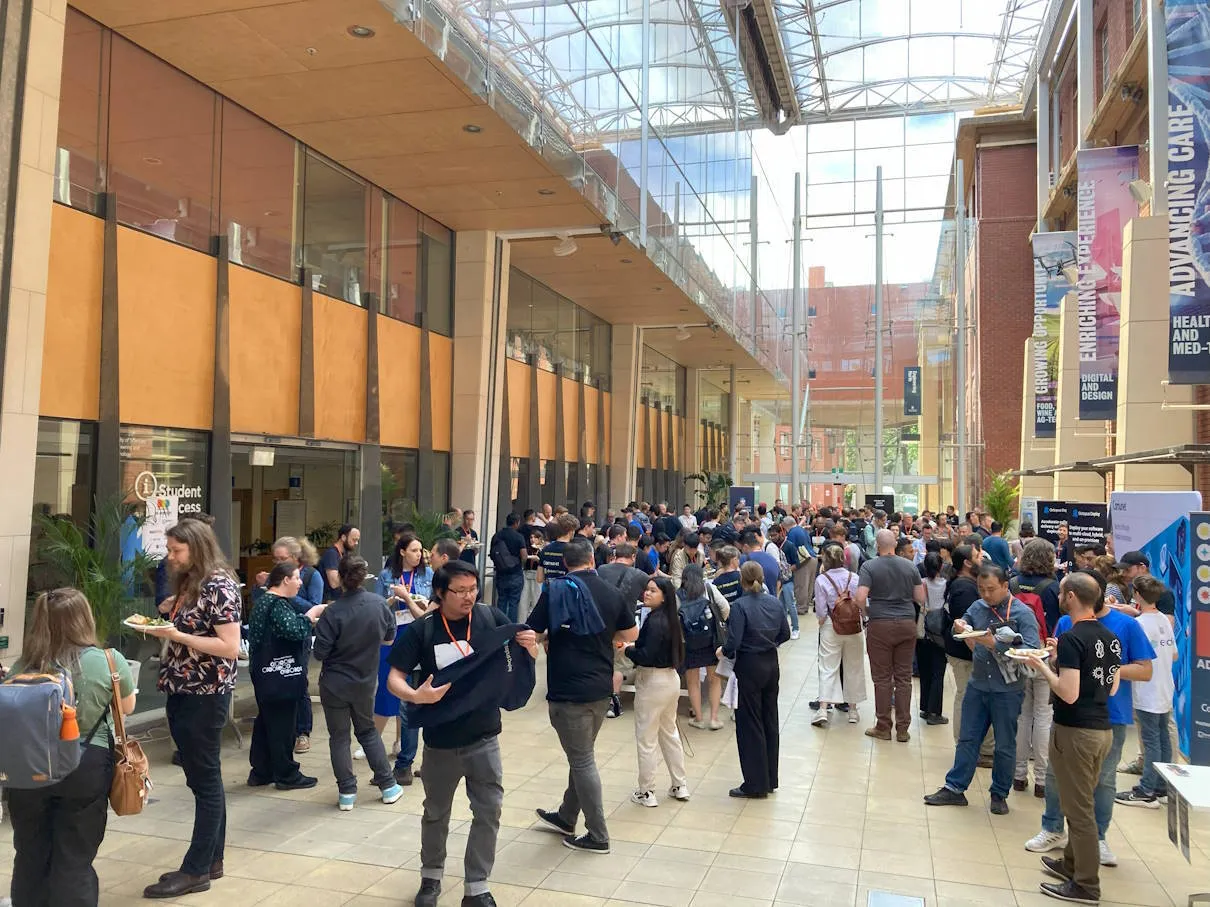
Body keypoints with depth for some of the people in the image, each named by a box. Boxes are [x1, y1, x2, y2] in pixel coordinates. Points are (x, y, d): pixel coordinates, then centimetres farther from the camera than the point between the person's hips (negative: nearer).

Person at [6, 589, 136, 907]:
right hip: (86, 767, -2)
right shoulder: (109, 660, -9)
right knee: (75, 860, 7)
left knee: (31, 857, 17)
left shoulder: (23, 666, -4)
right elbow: (127, 707, 5)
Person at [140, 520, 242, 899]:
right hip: (181, 691, 9)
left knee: (205, 780, 1)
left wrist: (177, 635, -23)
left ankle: (196, 870, 10)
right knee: (201, 779, 14)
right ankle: (211, 859, 24)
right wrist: (168, 618, 2)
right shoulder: (187, 583, 10)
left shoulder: (219, 585, -16)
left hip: (206, 694, -9)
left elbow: (230, 647, -21)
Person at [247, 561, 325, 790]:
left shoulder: (266, 601, 15)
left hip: (267, 674, 11)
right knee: (282, 725, -1)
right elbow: (295, 630, -32)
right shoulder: (277, 605, -18)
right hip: (279, 676, -11)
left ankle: (260, 772, 24)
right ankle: (286, 775, 8)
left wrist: (309, 621, 11)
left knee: (265, 721, 16)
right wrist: (313, 613, -18)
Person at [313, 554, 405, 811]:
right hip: (365, 681, 3)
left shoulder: (333, 612, -22)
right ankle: (388, 785, 21)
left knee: (339, 736, 11)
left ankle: (347, 792, 13)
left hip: (335, 683, -3)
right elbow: (390, 639, 3)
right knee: (368, 730, 21)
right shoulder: (380, 604, -11)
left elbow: (320, 653, -17)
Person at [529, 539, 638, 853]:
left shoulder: (555, 592, -11)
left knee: (582, 760, 4)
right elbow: (631, 634, 9)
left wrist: (550, 636, 12)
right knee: (582, 754, 20)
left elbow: (531, 634, -8)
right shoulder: (612, 594, -1)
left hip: (568, 689, -5)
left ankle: (597, 836, 11)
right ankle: (567, 817, 36)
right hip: (601, 686, 5)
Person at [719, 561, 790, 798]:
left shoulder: (740, 606, -18)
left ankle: (756, 785, 10)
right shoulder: (775, 603, 1)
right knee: (770, 720, 15)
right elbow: (785, 633, 9)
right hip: (772, 665, 6)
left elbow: (734, 642, -21)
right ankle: (770, 779, 26)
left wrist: (723, 651, -2)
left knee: (749, 725, 3)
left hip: (750, 667, -6)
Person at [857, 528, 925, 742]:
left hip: (880, 625, -3)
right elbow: (920, 598, 5)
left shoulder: (869, 566, -7)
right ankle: (902, 729, 12)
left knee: (882, 678, 5)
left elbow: (860, 598, -16)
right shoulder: (910, 566, 3)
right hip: (907, 624, 3)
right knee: (904, 677, 8)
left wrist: (866, 612, 3)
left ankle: (883, 727, 11)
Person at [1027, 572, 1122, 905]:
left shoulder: (1071, 638, -19)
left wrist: (1044, 666, -8)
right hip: (1102, 729, 8)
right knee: (1083, 803, 20)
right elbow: (1112, 688, 15)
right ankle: (1072, 863, 33)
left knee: (1079, 808, 2)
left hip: (1074, 731, -8)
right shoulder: (1110, 637, 7)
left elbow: (1068, 693, -23)